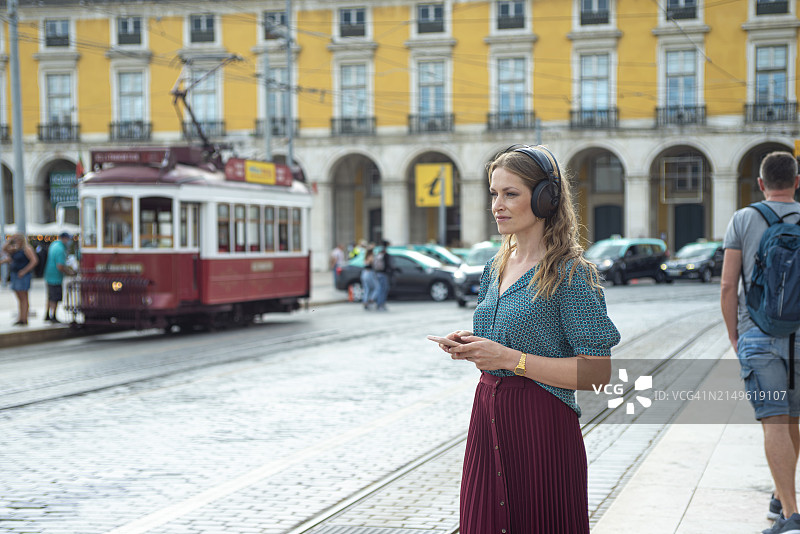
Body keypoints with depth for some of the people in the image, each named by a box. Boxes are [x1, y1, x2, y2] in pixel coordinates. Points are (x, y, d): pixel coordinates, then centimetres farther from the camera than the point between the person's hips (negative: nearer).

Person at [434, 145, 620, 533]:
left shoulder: (571, 273, -11)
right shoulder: (496, 268, 12)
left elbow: (597, 373, -17)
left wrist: (511, 359, -20)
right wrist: (471, 347, 3)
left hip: (543, 427, -7)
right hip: (487, 418, 7)